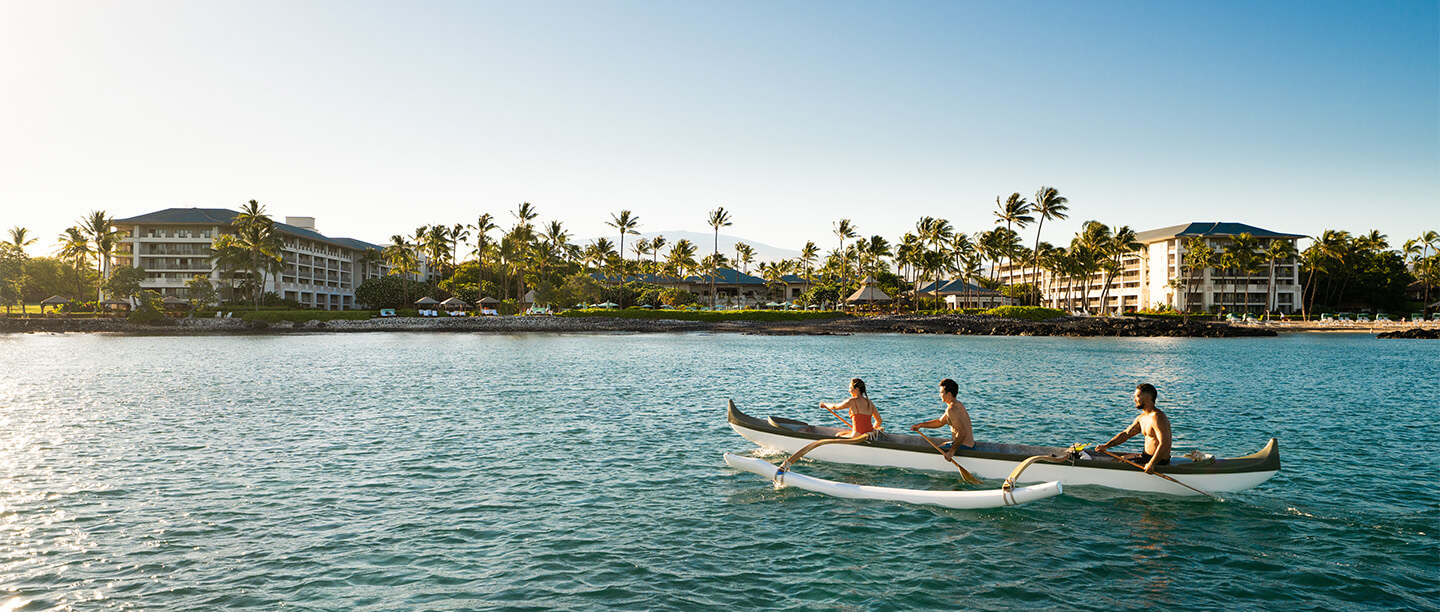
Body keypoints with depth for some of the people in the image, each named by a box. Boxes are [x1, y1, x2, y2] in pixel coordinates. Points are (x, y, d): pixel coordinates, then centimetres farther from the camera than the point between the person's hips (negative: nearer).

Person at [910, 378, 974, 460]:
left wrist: (952, 451, -29)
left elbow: (963, 432, -30)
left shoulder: (952, 409, -22)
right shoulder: (958, 404, 11)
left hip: (964, 447, -10)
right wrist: (920, 425, 15)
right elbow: (940, 422, 21)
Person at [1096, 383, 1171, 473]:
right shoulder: (1141, 418, 11)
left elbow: (1164, 444, -31)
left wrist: (1151, 464, -38)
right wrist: (1106, 446, 2)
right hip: (1146, 456, 10)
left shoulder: (1157, 418, -21)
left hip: (1159, 461, -10)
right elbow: (1125, 434, 13)